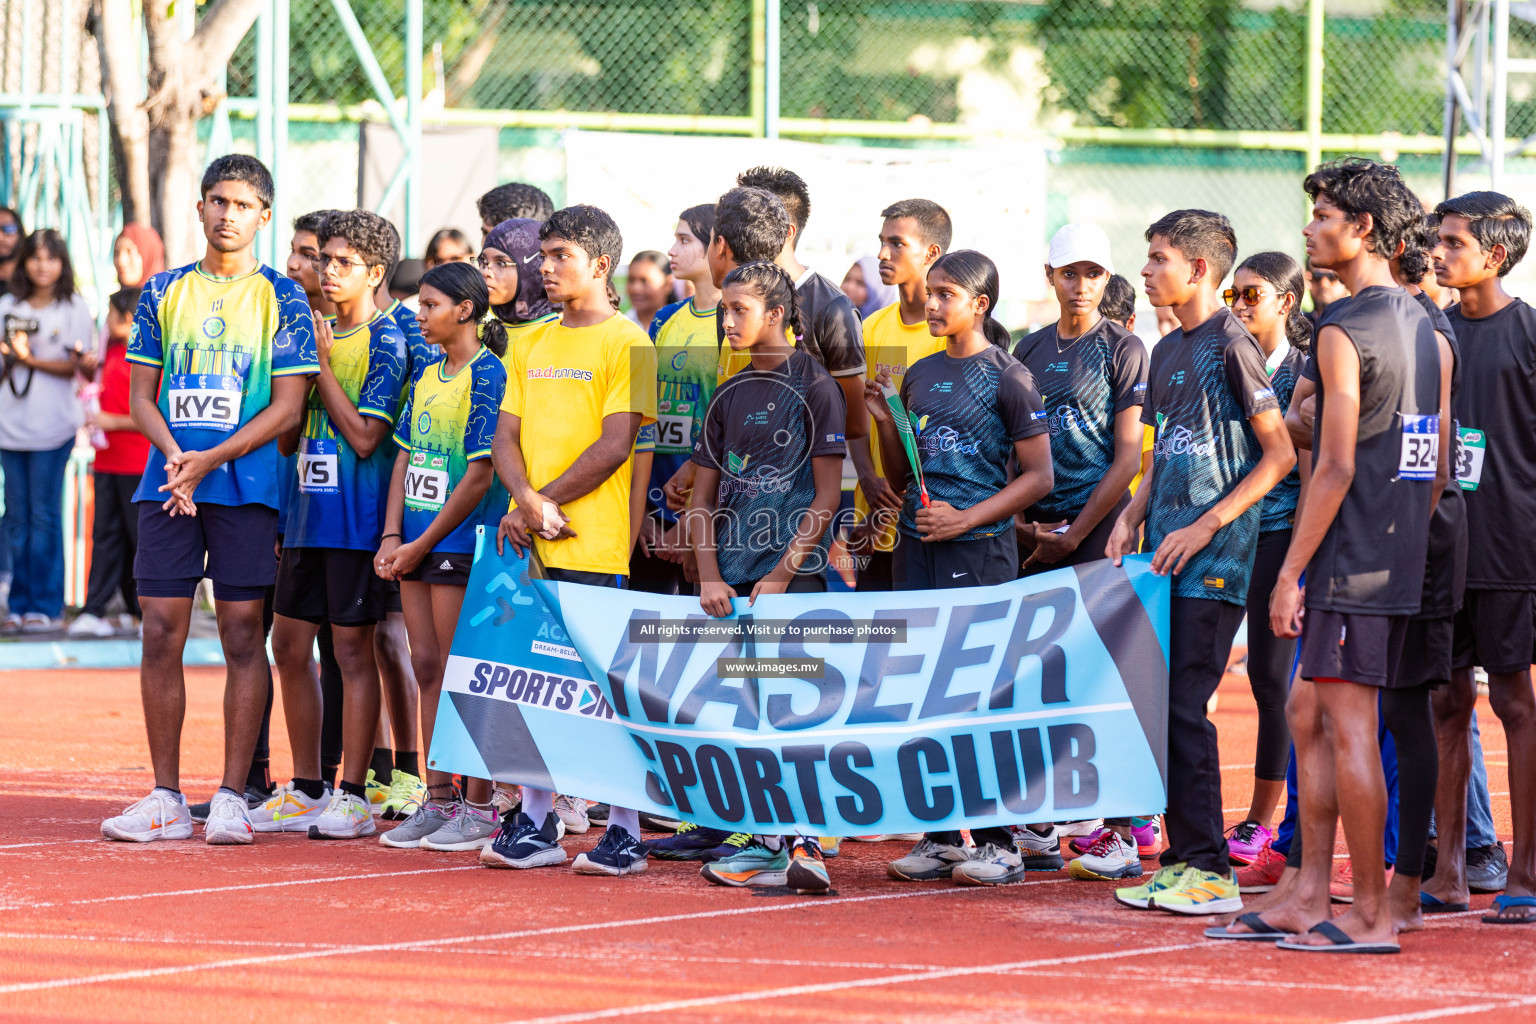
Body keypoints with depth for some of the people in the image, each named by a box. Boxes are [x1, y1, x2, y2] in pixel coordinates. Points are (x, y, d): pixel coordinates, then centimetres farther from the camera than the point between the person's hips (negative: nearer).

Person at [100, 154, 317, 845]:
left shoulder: (281, 298, 2)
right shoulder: (165, 291, 11)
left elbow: (288, 406, -3)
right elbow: (141, 393, 10)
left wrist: (209, 460, -13)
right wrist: (173, 455, -10)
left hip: (245, 485, -3)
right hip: (168, 482, 3)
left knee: (243, 636, -2)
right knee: (161, 635, -1)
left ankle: (232, 799, 2)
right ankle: (166, 800, 5)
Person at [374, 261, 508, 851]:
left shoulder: (487, 376, -11)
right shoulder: (427, 377, 14)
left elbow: (480, 474, -15)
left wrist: (422, 545, -12)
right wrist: (392, 535, 3)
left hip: (460, 540, -8)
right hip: (416, 542, 8)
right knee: (427, 669, 9)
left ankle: (477, 808, -1)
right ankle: (438, 800, 14)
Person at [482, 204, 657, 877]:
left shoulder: (626, 343, -4)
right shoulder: (532, 344, 17)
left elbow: (615, 446, -11)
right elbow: (507, 438, 12)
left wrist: (543, 505, -9)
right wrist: (530, 501, -8)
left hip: (594, 544, -6)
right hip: (530, 543, 6)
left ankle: (625, 832, 0)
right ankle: (535, 826, 11)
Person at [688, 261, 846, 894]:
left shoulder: (813, 387, -4)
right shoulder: (728, 396, 13)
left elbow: (827, 495, -6)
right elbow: (704, 496, 15)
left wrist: (782, 573, -11)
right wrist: (710, 575, 2)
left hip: (793, 573, -6)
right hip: (733, 577, 6)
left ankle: (802, 845, -17)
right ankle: (765, 838, 12)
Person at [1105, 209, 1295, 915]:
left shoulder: (1231, 346, -9)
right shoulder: (1166, 352, 16)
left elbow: (1279, 455, -11)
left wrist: (1205, 526, -15)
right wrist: (1132, 519, 10)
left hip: (1213, 562, -8)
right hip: (1167, 557, 8)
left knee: (1184, 706, -11)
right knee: (1162, 705, 7)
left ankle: (1208, 870, -8)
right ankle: (1183, 859, 12)